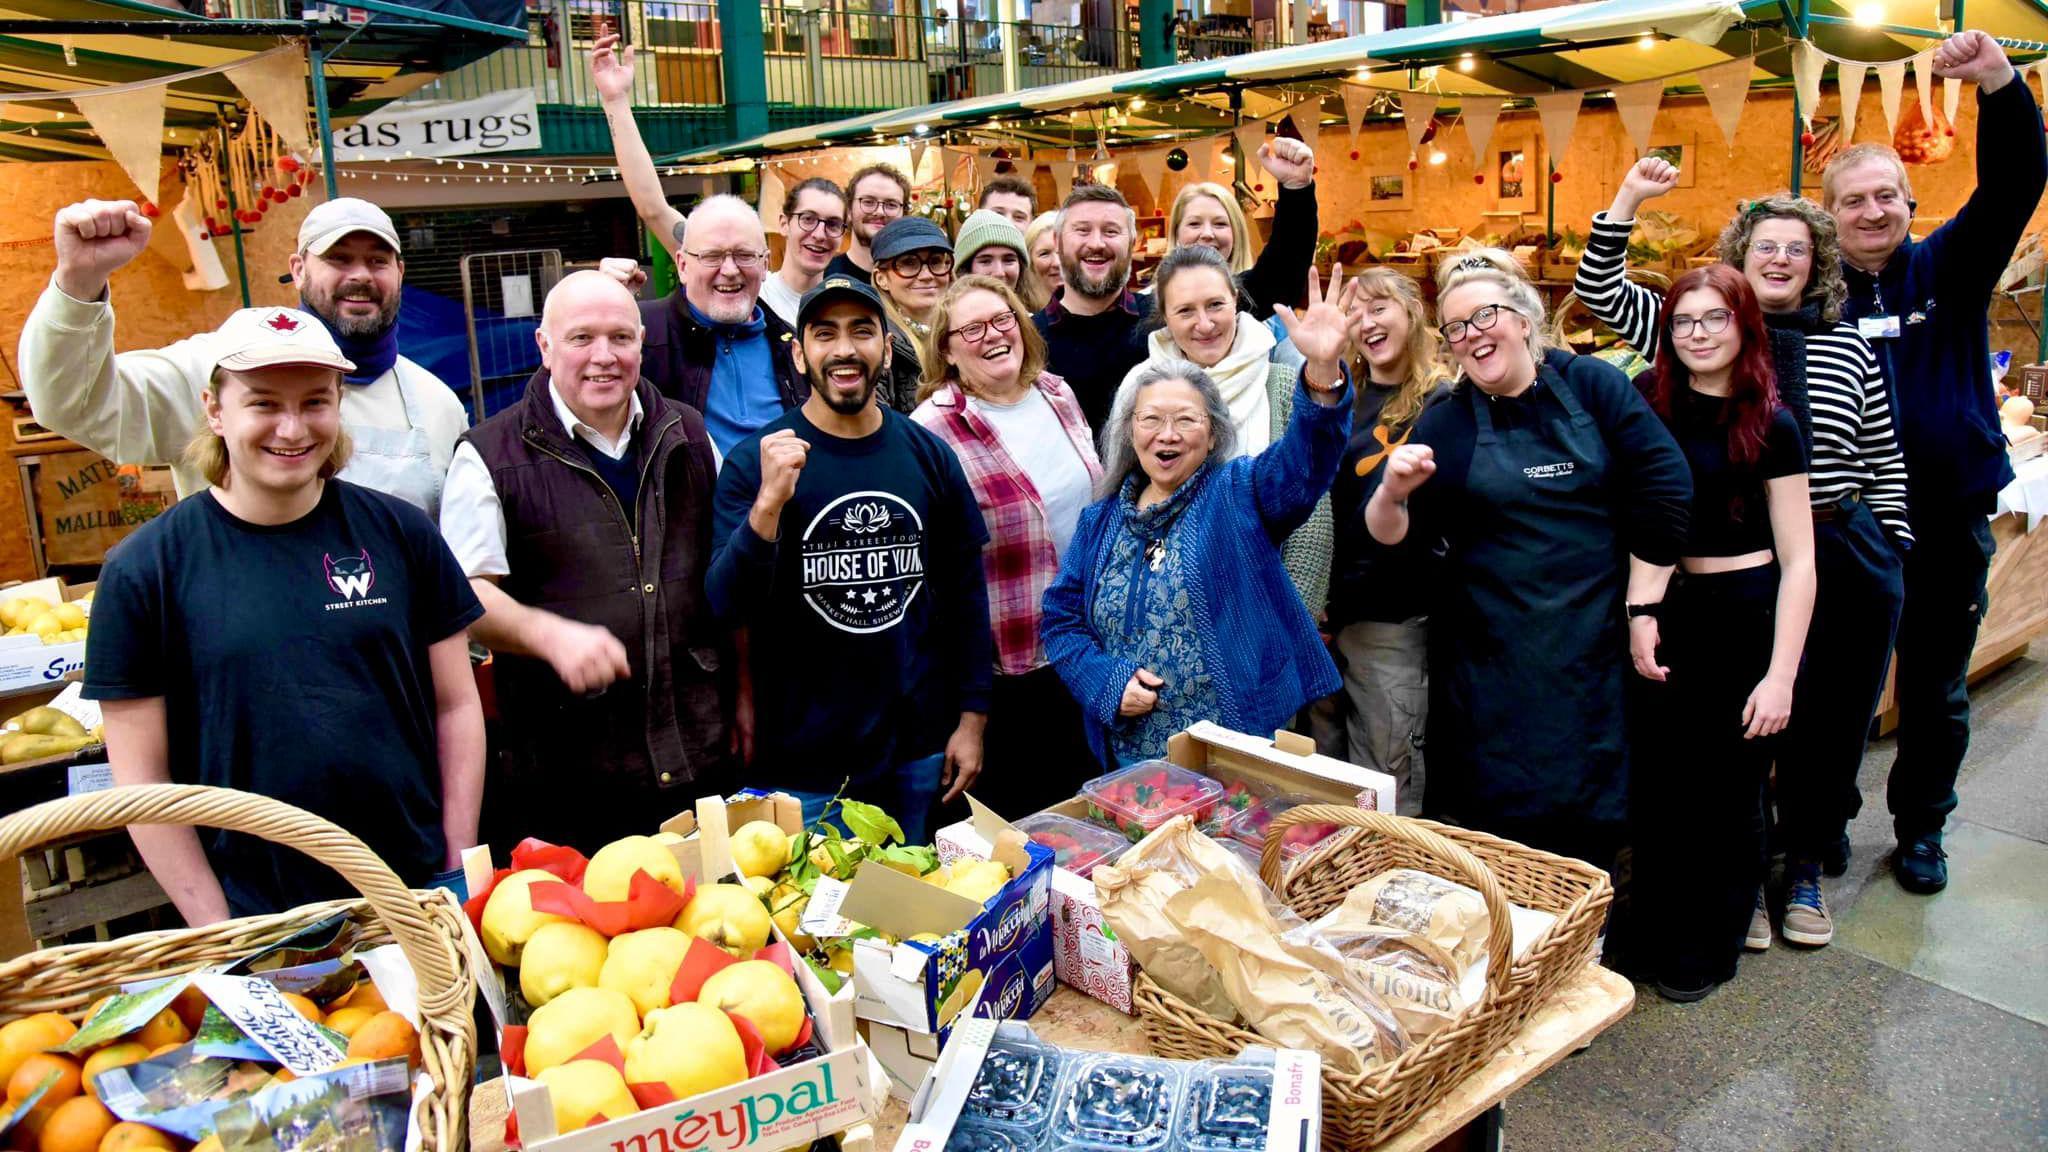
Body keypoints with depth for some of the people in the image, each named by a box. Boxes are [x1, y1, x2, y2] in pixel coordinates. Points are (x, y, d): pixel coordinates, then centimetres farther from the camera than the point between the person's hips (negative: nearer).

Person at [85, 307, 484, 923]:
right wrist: (217, 929, -5)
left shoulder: (399, 531, -1)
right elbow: (142, 776, -2)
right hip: (258, 916, -1)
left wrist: (460, 868, -2)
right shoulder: (143, 569, -4)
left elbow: (456, 705, 2)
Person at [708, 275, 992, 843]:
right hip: (805, 761, -3)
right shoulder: (755, 460, -8)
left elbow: (966, 589, 6)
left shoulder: (929, 454, 1)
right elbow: (727, 606, -15)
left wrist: (971, 718, 5)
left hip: (920, 752, 3)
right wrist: (769, 503, -29)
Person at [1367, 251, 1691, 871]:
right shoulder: (1443, 425, 3)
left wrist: (1642, 600, -2)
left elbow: (1666, 484, -1)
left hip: (1594, 650, 0)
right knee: (1495, 822, 3)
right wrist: (1392, 493, -23)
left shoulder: (1591, 384, 1)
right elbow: (1391, 535, -1)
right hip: (1491, 661, 0)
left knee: (1591, 836, 7)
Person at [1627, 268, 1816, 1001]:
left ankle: (1712, 945, 26)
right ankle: (1665, 934, 25)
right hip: (1669, 611, 3)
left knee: (1730, 788, 6)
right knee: (1660, 784, 6)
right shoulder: (1650, 409, 3)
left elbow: (1798, 561, -7)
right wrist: (1641, 610, -5)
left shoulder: (1771, 426, -6)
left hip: (1747, 616, -3)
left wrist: (1781, 676, -12)